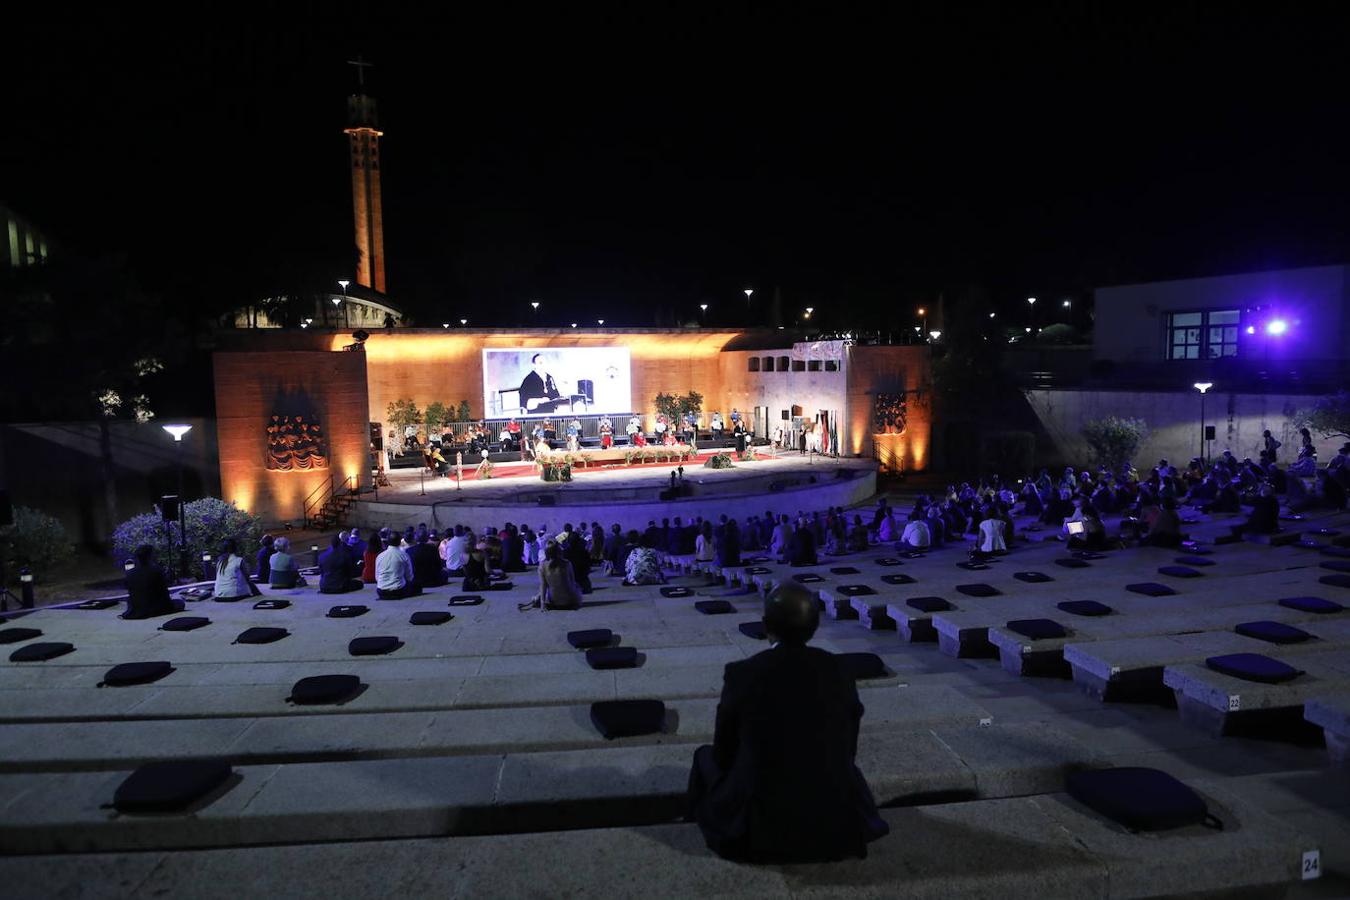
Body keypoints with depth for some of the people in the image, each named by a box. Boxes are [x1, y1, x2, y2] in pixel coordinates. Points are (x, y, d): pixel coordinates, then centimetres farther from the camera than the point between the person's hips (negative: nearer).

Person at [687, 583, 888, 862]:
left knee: (706, 756, 23)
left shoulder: (741, 673, -14)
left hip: (759, 830, -3)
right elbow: (847, 750, 6)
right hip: (836, 828, 4)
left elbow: (724, 751, 0)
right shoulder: (837, 670, -7)